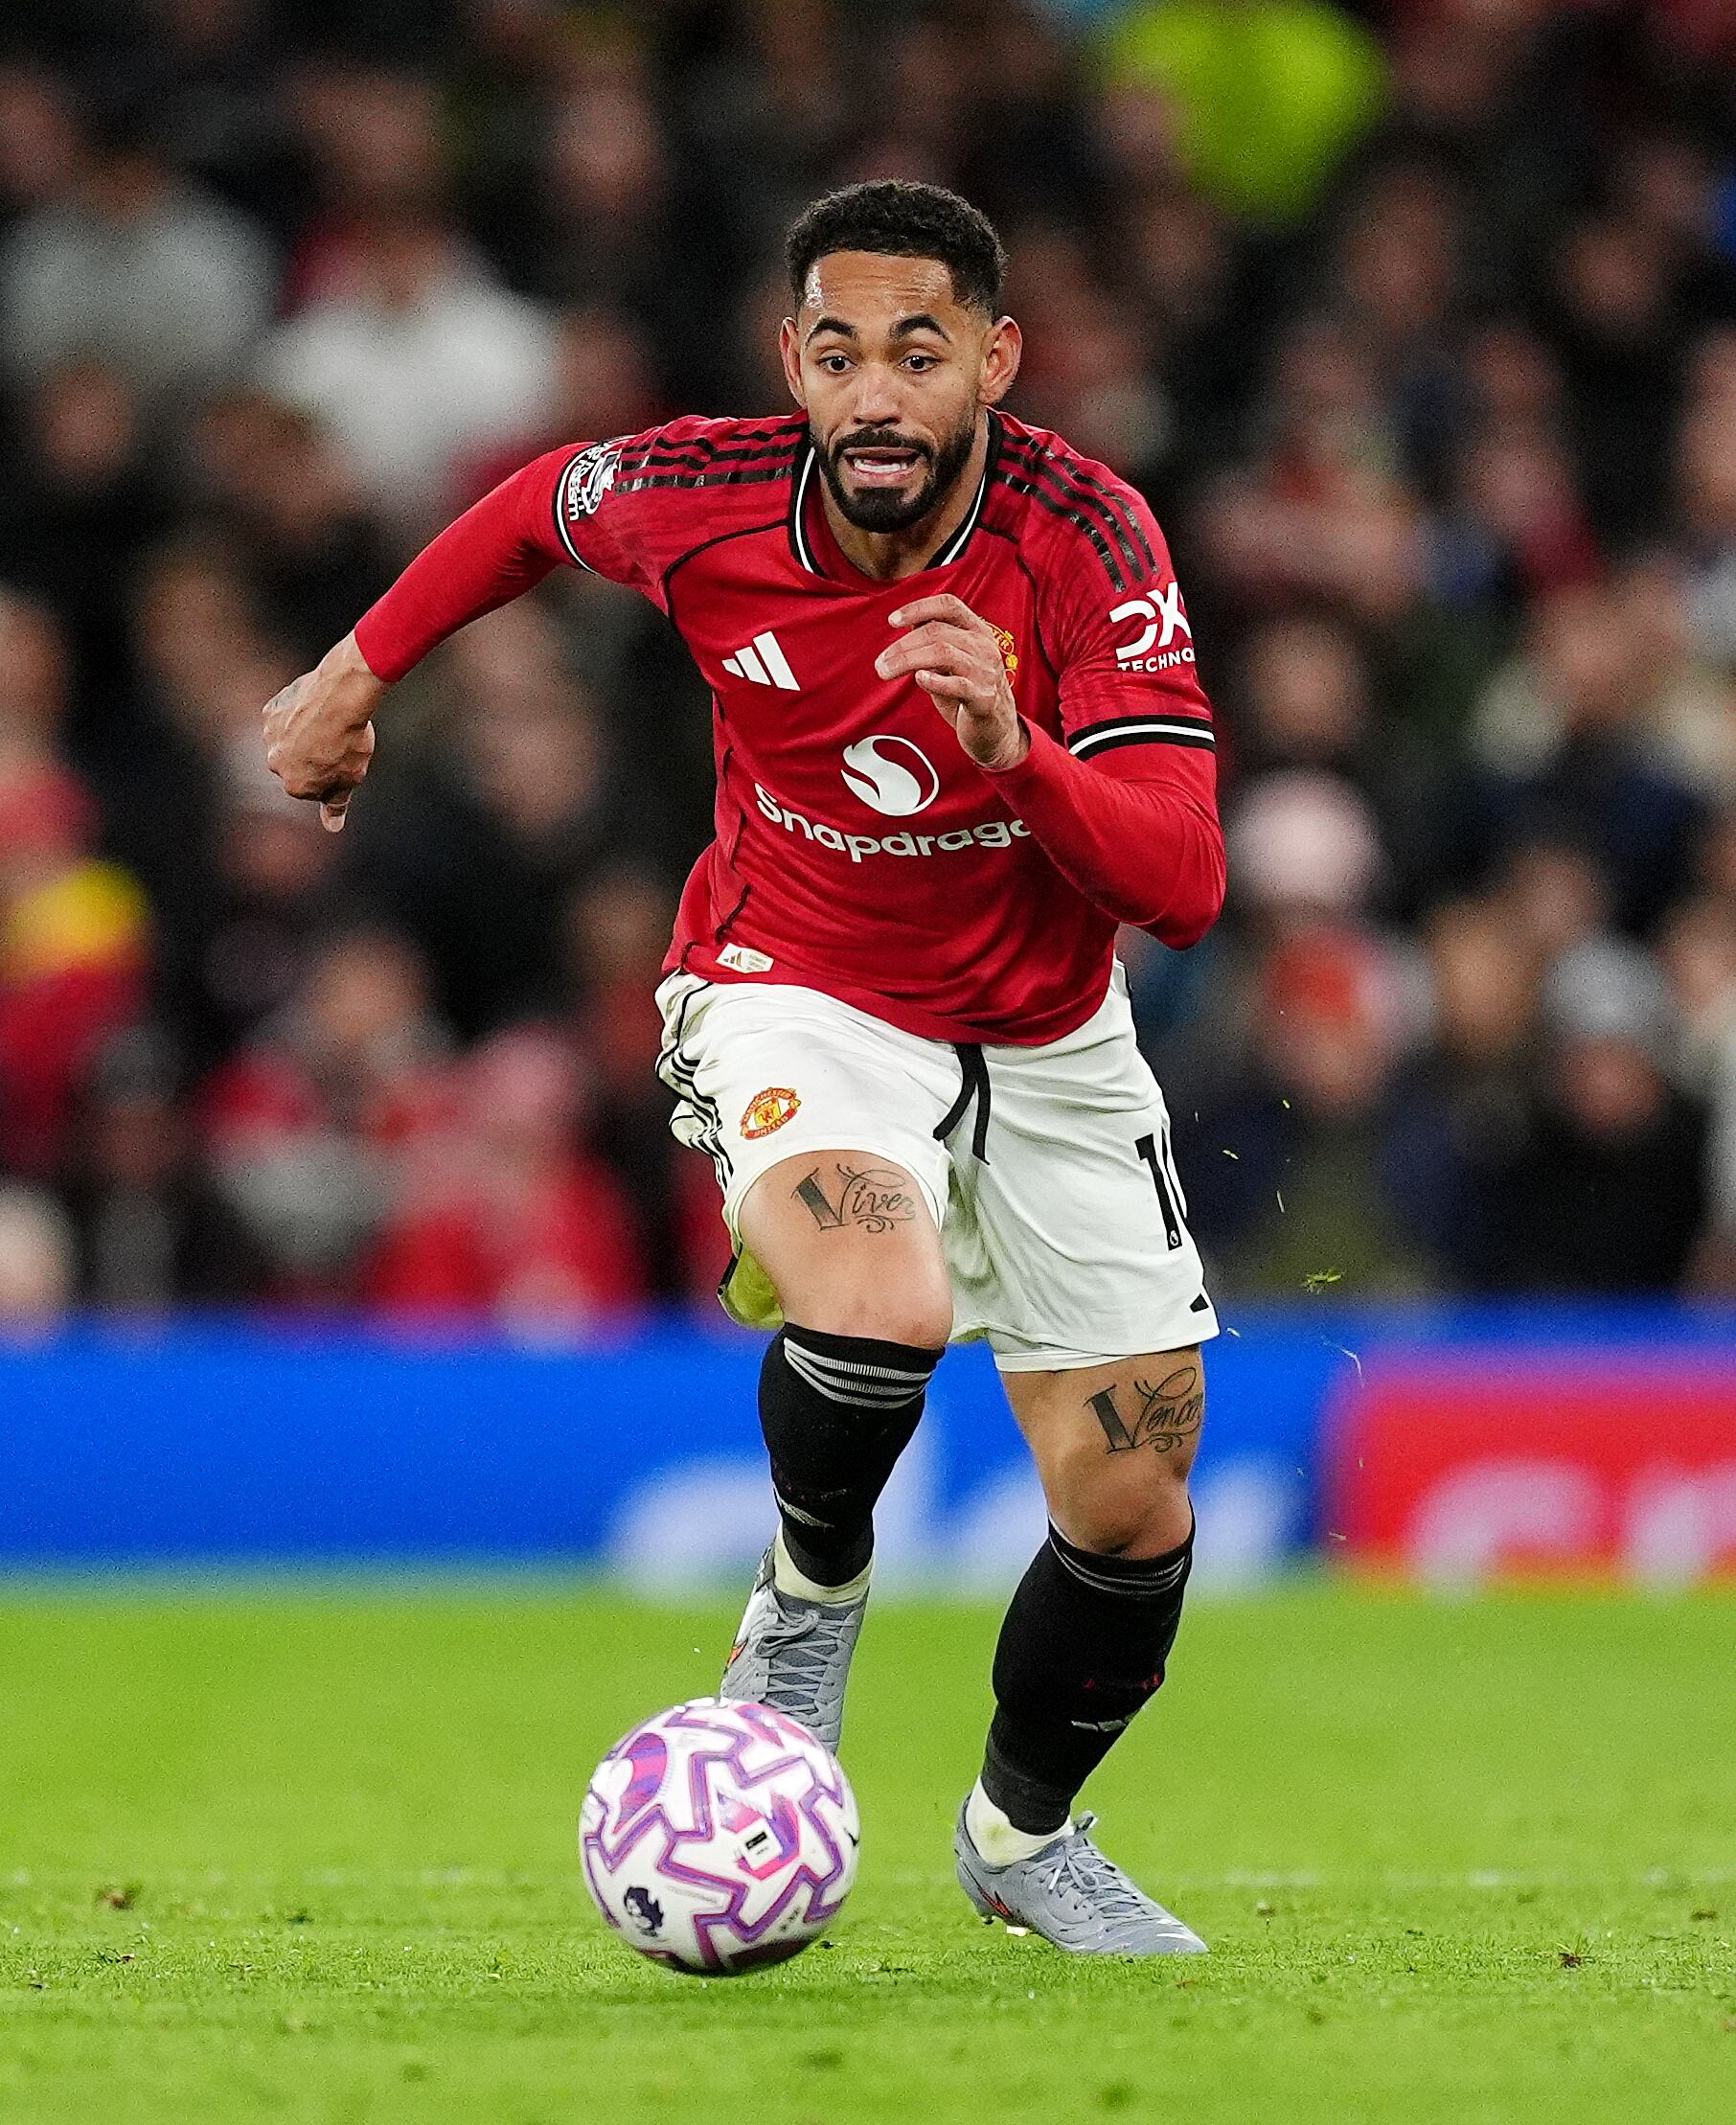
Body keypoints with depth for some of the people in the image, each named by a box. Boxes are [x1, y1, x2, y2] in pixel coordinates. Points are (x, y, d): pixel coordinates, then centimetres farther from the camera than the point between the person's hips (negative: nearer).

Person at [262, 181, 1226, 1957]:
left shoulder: (1087, 539, -22)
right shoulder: (704, 500, -19)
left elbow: (1182, 886, -28)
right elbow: (542, 503, 7)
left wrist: (1014, 749, -44)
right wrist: (359, 667, 13)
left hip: (1045, 1044, 2)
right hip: (799, 997, -2)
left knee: (1132, 1510, 4)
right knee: (878, 1309, -36)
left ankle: (1022, 1832, 35)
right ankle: (810, 1597, -3)